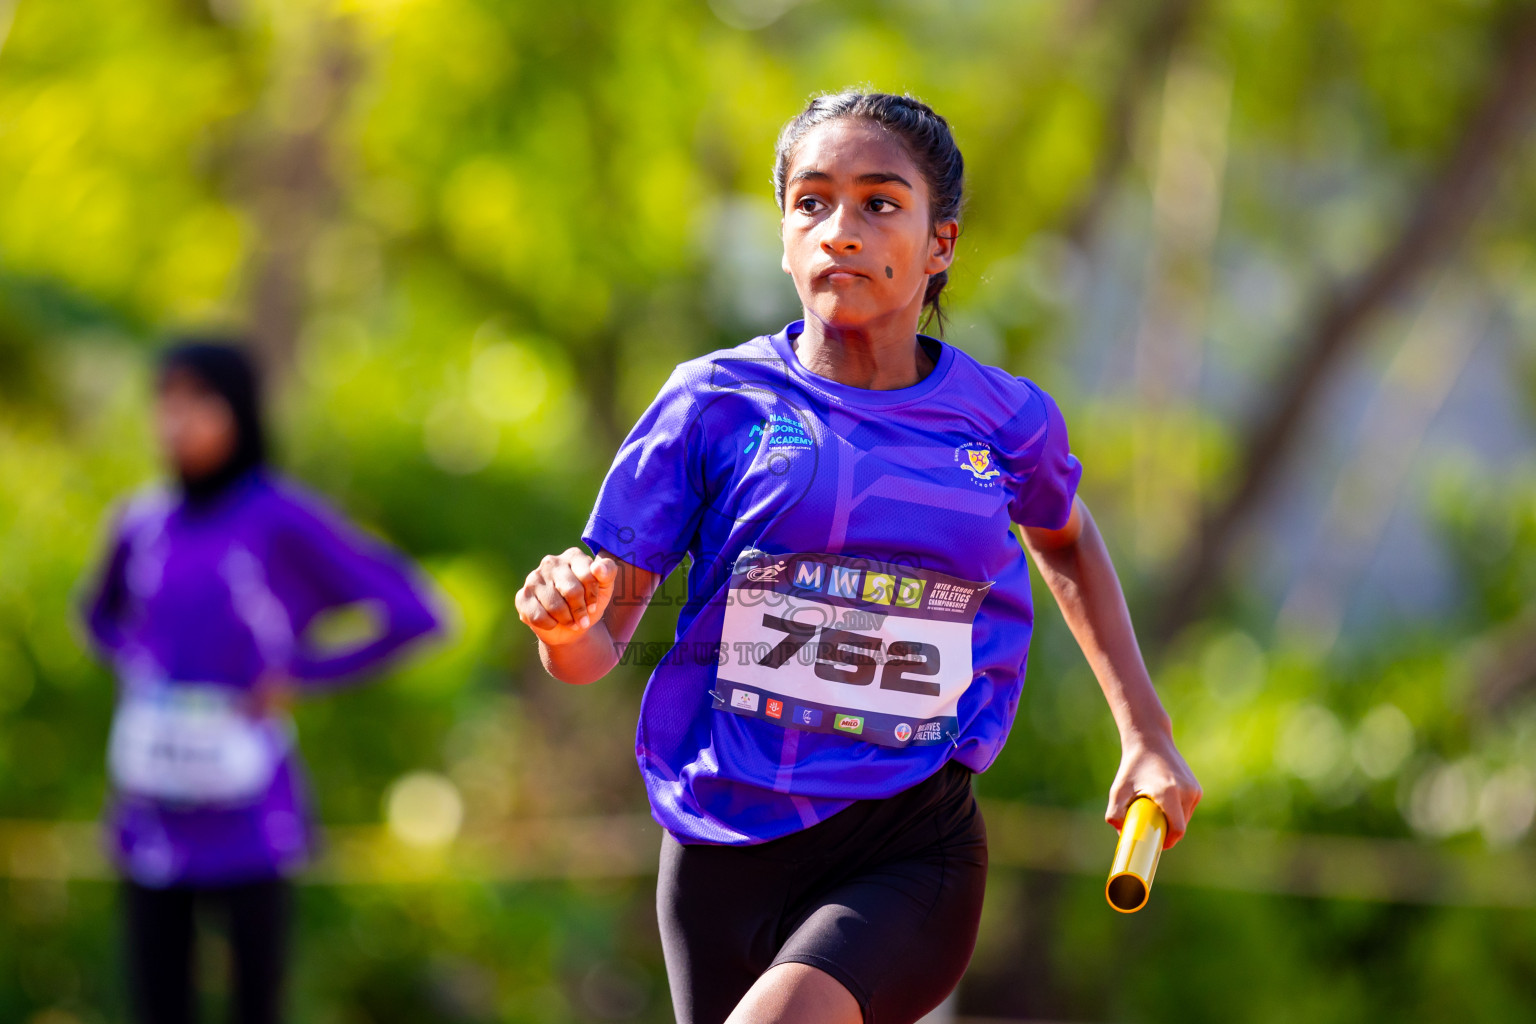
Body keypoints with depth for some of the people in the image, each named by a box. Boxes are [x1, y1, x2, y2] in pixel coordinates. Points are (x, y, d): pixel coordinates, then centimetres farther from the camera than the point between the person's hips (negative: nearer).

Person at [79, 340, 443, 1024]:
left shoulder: (285, 521, -10)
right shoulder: (145, 523, 6)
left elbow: (413, 613, -12)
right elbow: (103, 613, 28)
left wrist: (301, 676, -10)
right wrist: (136, 672, 8)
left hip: (248, 819, -4)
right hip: (154, 813, 4)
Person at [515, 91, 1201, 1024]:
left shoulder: (1006, 420, 2)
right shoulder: (717, 403, -3)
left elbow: (1066, 539, 26)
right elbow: (595, 651, -2)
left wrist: (1146, 733, 21)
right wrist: (565, 621, -25)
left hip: (913, 852, -1)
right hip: (725, 845, 2)